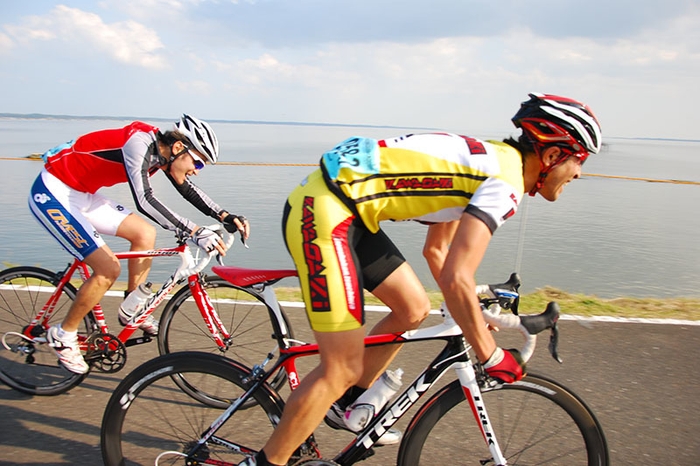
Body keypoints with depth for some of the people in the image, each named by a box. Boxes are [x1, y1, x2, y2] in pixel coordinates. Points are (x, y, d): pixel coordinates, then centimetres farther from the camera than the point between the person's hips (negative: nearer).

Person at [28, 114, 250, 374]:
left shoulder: (160, 150, -2)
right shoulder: (139, 143, -28)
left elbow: (188, 190, 7)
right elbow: (144, 201, -40)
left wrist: (226, 217, -5)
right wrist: (194, 232, -43)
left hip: (81, 195, 9)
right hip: (51, 194, -9)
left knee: (145, 233, 4)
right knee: (109, 269, -13)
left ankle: (131, 310, 17)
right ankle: (63, 336, 7)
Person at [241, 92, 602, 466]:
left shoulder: (485, 161, 17)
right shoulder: (506, 179, -12)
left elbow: (435, 250, 26)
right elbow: (456, 280, -21)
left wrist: (472, 318, 29)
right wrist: (493, 358, -8)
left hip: (343, 209, 10)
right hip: (323, 214, -10)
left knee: (413, 309, 18)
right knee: (343, 369, -6)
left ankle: (345, 405, 31)